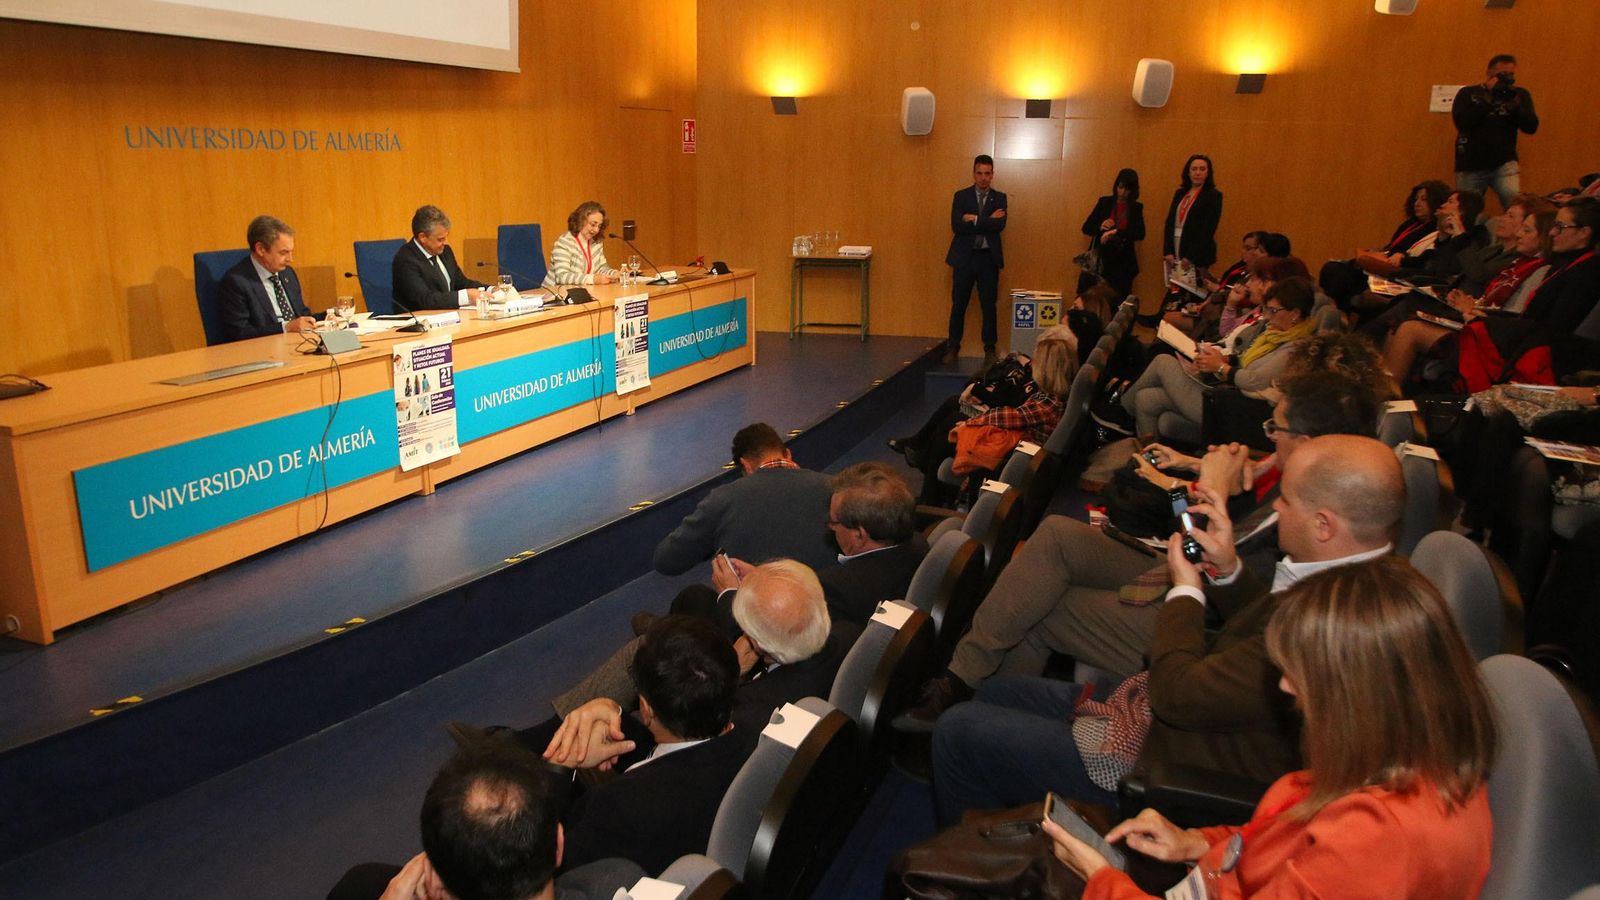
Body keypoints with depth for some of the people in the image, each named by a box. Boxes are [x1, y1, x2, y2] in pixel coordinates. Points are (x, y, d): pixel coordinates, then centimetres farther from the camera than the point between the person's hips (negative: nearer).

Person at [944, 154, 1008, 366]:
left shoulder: (999, 198, 7)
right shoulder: (961, 196, 4)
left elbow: (1000, 225, -10)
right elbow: (956, 226, -11)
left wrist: (974, 219, -13)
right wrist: (988, 222, -12)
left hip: (989, 258, 1)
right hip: (964, 257, 0)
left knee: (989, 306, 3)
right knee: (958, 305, 4)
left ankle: (990, 350, 12)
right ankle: (953, 348, 14)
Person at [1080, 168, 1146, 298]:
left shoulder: (1136, 208, 6)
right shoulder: (1104, 202, 7)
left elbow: (1140, 234, -8)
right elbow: (1086, 228, 8)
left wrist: (1116, 232, -22)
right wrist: (1100, 227, -14)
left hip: (1123, 263, 0)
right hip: (1101, 259, 0)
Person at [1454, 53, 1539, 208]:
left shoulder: (1520, 95, 10)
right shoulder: (1467, 94, 5)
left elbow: (1531, 127, 0)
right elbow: (1461, 122, -12)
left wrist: (1514, 103, -13)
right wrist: (1488, 98, -14)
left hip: (1504, 164, 1)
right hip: (1470, 166, -1)